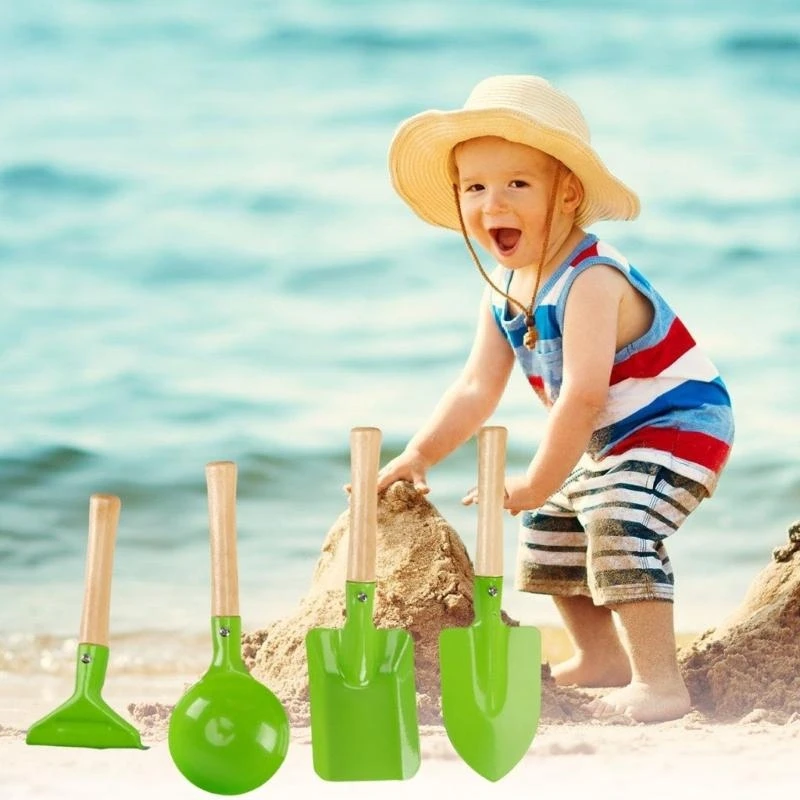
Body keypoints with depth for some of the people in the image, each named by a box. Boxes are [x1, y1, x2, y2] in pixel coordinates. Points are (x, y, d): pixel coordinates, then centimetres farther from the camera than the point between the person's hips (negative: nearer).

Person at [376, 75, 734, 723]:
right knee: (550, 529, 20)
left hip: (679, 423, -10)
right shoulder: (504, 290, -1)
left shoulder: (589, 280, -31)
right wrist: (418, 456, -5)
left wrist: (539, 483, -28)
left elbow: (583, 395, -35)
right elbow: (477, 390, 4)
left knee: (620, 522, -30)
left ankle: (660, 682, -28)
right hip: (611, 442, 10)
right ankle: (600, 658, 36)